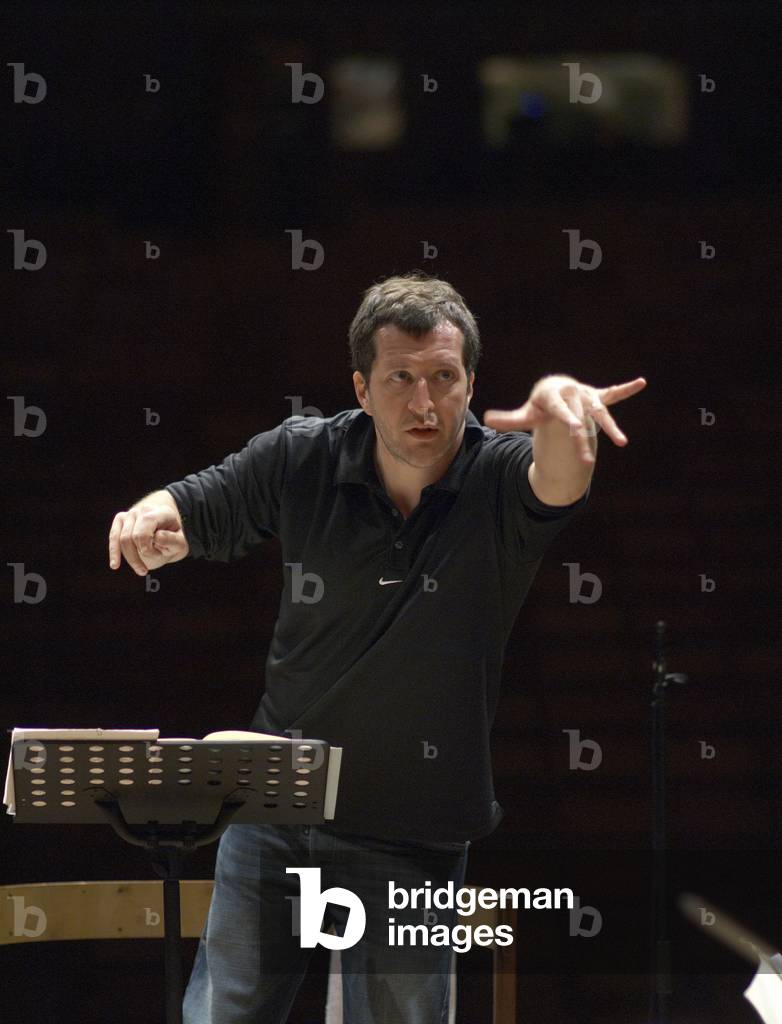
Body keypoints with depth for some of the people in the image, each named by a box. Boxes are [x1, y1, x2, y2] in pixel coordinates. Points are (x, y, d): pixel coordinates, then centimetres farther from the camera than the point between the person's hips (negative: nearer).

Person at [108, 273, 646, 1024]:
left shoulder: (500, 478, -13)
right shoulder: (301, 460, -5)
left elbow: (558, 480, -36)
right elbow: (195, 517, 7)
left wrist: (559, 407, -61)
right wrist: (149, 517, -20)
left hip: (415, 838, -2)